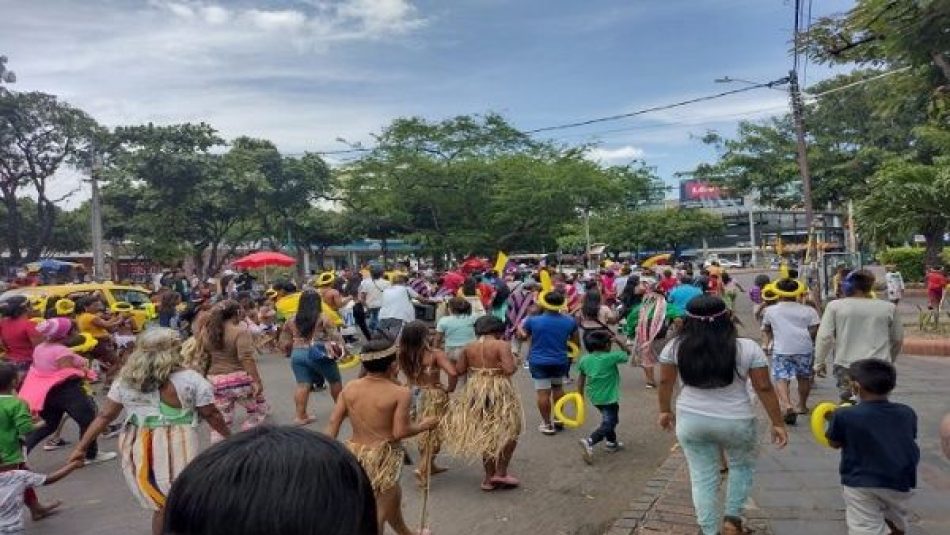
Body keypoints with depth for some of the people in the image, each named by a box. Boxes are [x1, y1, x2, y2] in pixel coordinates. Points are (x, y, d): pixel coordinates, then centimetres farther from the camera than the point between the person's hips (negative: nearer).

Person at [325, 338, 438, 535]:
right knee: (380, 512, 8)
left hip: (355, 453, 7)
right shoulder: (400, 393, -15)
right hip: (382, 456, -6)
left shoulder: (349, 388, 0)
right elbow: (400, 432, -17)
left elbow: (334, 421, -1)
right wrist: (425, 425, -1)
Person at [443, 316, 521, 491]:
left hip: (475, 392, 5)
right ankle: (500, 472, 10)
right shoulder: (502, 345, -12)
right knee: (509, 431, 14)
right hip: (498, 392, -5)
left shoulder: (469, 347, 4)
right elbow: (509, 369, -21)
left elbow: (458, 370, 4)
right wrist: (514, 363, 0)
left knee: (485, 434, 18)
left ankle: (489, 477, 24)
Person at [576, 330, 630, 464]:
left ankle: (612, 443, 39)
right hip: (609, 398, -7)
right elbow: (628, 355, -3)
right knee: (608, 425, -3)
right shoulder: (611, 357, -17)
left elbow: (581, 378, 7)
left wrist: (581, 394, 17)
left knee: (608, 419, 27)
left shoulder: (584, 359, -2)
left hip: (594, 397, 7)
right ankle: (589, 442, -22)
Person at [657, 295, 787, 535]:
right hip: (735, 422, -1)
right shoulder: (747, 348, -12)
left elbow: (665, 382, 1)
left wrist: (665, 410, 16)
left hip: (691, 421, 1)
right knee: (742, 465, 26)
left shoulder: (676, 346, -8)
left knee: (702, 478, 14)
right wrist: (777, 423, 3)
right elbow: (764, 388, -7)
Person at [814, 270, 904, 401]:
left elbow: (824, 337, -5)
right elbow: (898, 339, 14)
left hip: (846, 366, -1)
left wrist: (819, 362, 5)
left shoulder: (835, 306, -3)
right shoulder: (889, 308, 5)